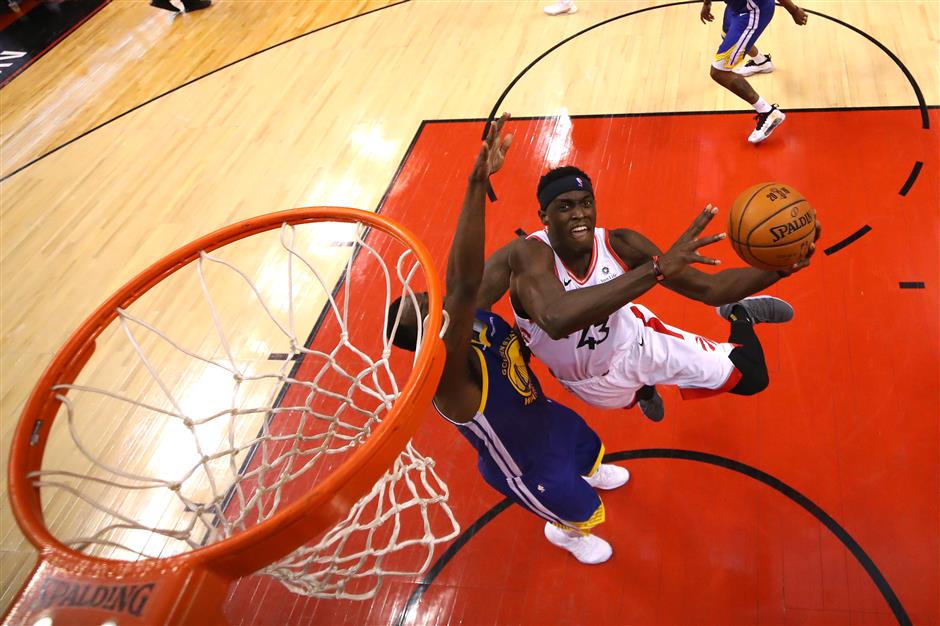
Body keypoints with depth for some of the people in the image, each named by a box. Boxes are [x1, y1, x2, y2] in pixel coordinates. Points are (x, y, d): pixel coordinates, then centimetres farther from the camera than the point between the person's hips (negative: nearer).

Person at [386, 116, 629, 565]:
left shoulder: (478, 318, -25)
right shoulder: (446, 374, -47)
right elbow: (463, 284, -64)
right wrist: (477, 183, -74)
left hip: (544, 417, 6)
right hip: (525, 468, -6)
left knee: (589, 449, 35)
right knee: (581, 511, 22)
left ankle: (590, 474, 72)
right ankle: (564, 533, 59)